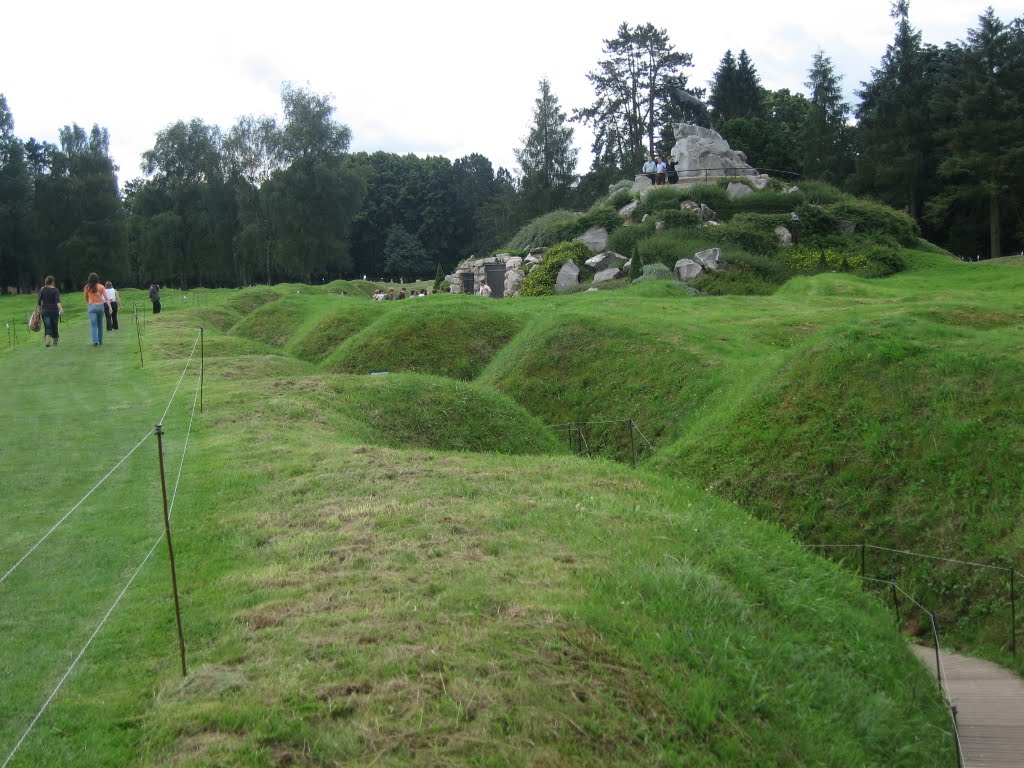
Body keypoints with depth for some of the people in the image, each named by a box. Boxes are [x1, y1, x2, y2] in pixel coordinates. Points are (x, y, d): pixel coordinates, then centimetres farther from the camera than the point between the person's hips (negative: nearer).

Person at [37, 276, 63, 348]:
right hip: (54, 311, -2)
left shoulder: (42, 290, 3)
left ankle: (47, 341, -22)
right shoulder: (55, 290, -4)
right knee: (54, 327, 12)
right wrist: (60, 309, -28)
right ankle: (55, 342, 22)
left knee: (47, 327, -1)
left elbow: (39, 302, 6)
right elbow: (57, 301, -19)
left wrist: (39, 310, 17)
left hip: (45, 311, 2)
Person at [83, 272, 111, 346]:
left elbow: (86, 299, 9)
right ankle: (100, 340, 21)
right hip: (100, 306, 1)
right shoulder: (101, 287, 0)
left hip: (92, 306, -1)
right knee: (100, 324, 15)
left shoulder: (87, 287, 1)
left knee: (93, 325, -3)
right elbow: (106, 298, -6)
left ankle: (95, 341, -16)